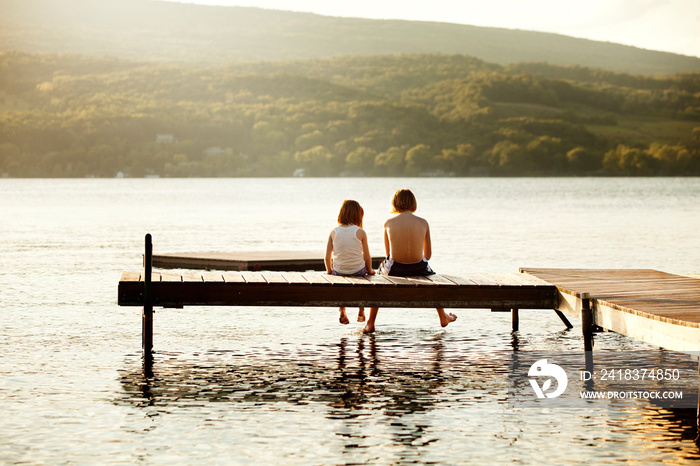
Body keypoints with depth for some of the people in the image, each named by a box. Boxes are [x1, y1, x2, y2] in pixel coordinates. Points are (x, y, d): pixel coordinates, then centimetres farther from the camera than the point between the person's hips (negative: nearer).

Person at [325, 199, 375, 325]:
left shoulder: (334, 232, -4)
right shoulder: (360, 232, -9)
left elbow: (327, 257, -3)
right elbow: (367, 257, -6)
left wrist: (329, 270, 16)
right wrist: (370, 270, 14)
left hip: (338, 271, 2)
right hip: (358, 271, -2)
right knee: (369, 274, 34)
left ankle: (342, 312, 32)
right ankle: (361, 312, 35)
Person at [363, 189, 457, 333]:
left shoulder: (389, 223, -4)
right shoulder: (423, 223, -2)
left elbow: (388, 253, 8)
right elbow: (428, 254, 5)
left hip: (394, 269, -1)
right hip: (419, 269, 1)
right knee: (432, 276, 37)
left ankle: (370, 324, 33)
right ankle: (443, 318, 52)